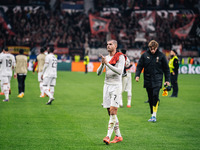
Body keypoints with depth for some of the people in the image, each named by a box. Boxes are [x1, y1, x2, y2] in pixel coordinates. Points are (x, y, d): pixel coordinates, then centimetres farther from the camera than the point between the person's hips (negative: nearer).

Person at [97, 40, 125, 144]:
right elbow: (98, 73, 8)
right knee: (110, 112, 6)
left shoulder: (120, 57, -5)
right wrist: (102, 64, -11)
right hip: (107, 85, 7)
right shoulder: (106, 58, 14)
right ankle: (118, 136, 14)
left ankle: (108, 136, -18)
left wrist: (107, 63, -22)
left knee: (113, 111, -14)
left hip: (116, 86, -6)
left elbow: (119, 71, -19)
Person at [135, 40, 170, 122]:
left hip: (157, 80, -3)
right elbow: (139, 66, 7)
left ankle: (154, 115, -18)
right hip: (148, 80, 3)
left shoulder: (161, 55, 0)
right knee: (150, 98, 7)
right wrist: (137, 75, -9)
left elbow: (166, 68, 7)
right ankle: (152, 115, 17)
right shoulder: (145, 55, 3)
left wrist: (167, 80, 5)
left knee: (155, 95, -19)